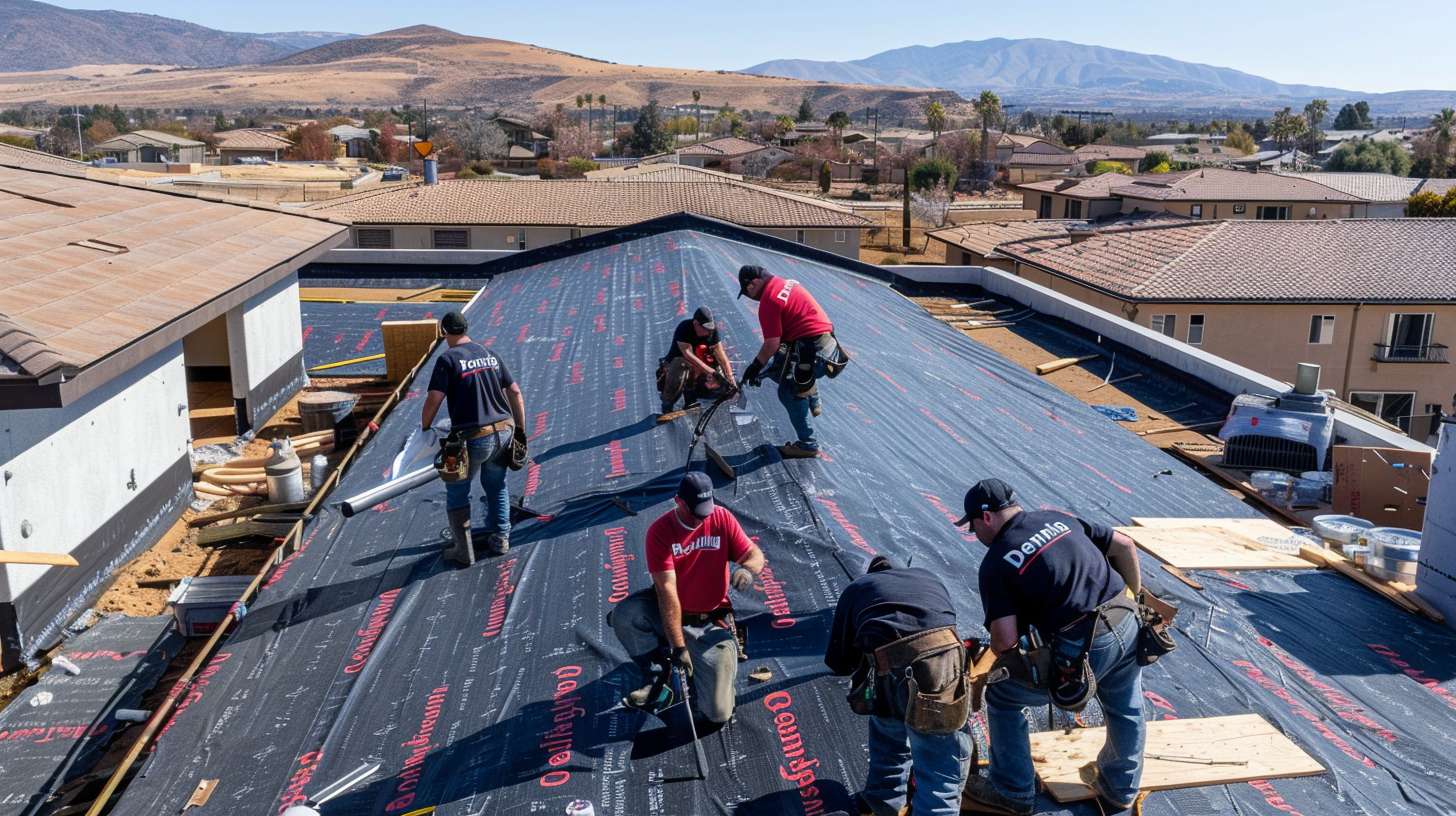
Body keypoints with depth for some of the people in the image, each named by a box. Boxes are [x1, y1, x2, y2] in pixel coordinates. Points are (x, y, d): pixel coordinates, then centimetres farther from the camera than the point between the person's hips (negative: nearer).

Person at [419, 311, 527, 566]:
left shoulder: (448, 359, -8)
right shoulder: (490, 354, 10)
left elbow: (433, 400, -14)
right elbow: (515, 392, 10)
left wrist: (425, 428, 3)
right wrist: (520, 430, 17)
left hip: (473, 438, -5)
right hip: (503, 432, 5)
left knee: (457, 493, 14)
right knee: (496, 486, 25)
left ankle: (463, 551, 14)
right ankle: (500, 539, 28)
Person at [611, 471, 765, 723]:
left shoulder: (722, 519, -6)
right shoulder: (660, 531, -16)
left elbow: (755, 555, -3)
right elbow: (667, 590, -22)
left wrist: (748, 569, -31)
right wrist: (678, 645, -26)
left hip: (710, 623, 0)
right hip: (667, 614, 0)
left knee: (719, 712, -12)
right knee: (624, 615, -32)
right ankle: (656, 674, -7)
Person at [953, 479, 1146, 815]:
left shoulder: (995, 563, -5)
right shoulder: (1058, 518, 12)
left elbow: (1005, 640, -12)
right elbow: (1125, 547, 14)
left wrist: (1007, 657, 11)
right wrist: (1133, 599, 27)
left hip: (1082, 649, -6)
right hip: (1128, 626, 6)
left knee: (1002, 698, 15)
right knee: (1126, 710, 32)